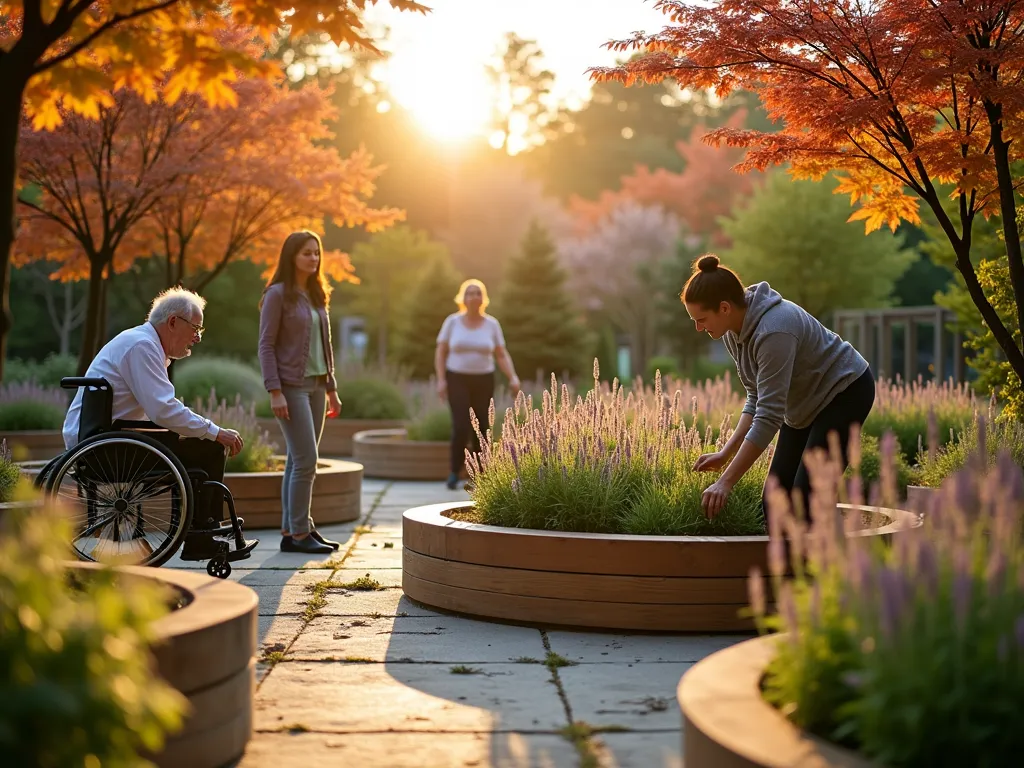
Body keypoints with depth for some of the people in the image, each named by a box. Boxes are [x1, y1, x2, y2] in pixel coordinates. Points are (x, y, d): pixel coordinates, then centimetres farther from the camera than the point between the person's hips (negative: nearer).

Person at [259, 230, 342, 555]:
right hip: (291, 386, -7)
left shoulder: (316, 295, 15)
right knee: (306, 460, -11)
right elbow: (266, 345, -10)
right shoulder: (277, 294, -6)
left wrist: (331, 388, 16)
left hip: (315, 385, 7)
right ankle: (299, 533, -4)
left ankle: (290, 531, 13)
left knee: (299, 461, 8)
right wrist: (275, 391, -17)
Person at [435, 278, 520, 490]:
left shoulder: (492, 324, 0)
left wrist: (513, 378, -12)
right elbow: (440, 353, 0)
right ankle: (455, 471, 4)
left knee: (481, 428, -1)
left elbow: (502, 355, 2)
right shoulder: (452, 321, -3)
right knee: (461, 427, -15)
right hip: (457, 380, -2)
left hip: (483, 381, 2)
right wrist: (441, 379, -11)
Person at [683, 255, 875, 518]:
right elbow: (757, 397, 1)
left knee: (806, 498, -16)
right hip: (805, 404, 9)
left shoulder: (773, 331, -34)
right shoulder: (733, 331, -7)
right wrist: (725, 453, -9)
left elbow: (768, 417, -35)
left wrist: (726, 482, -36)